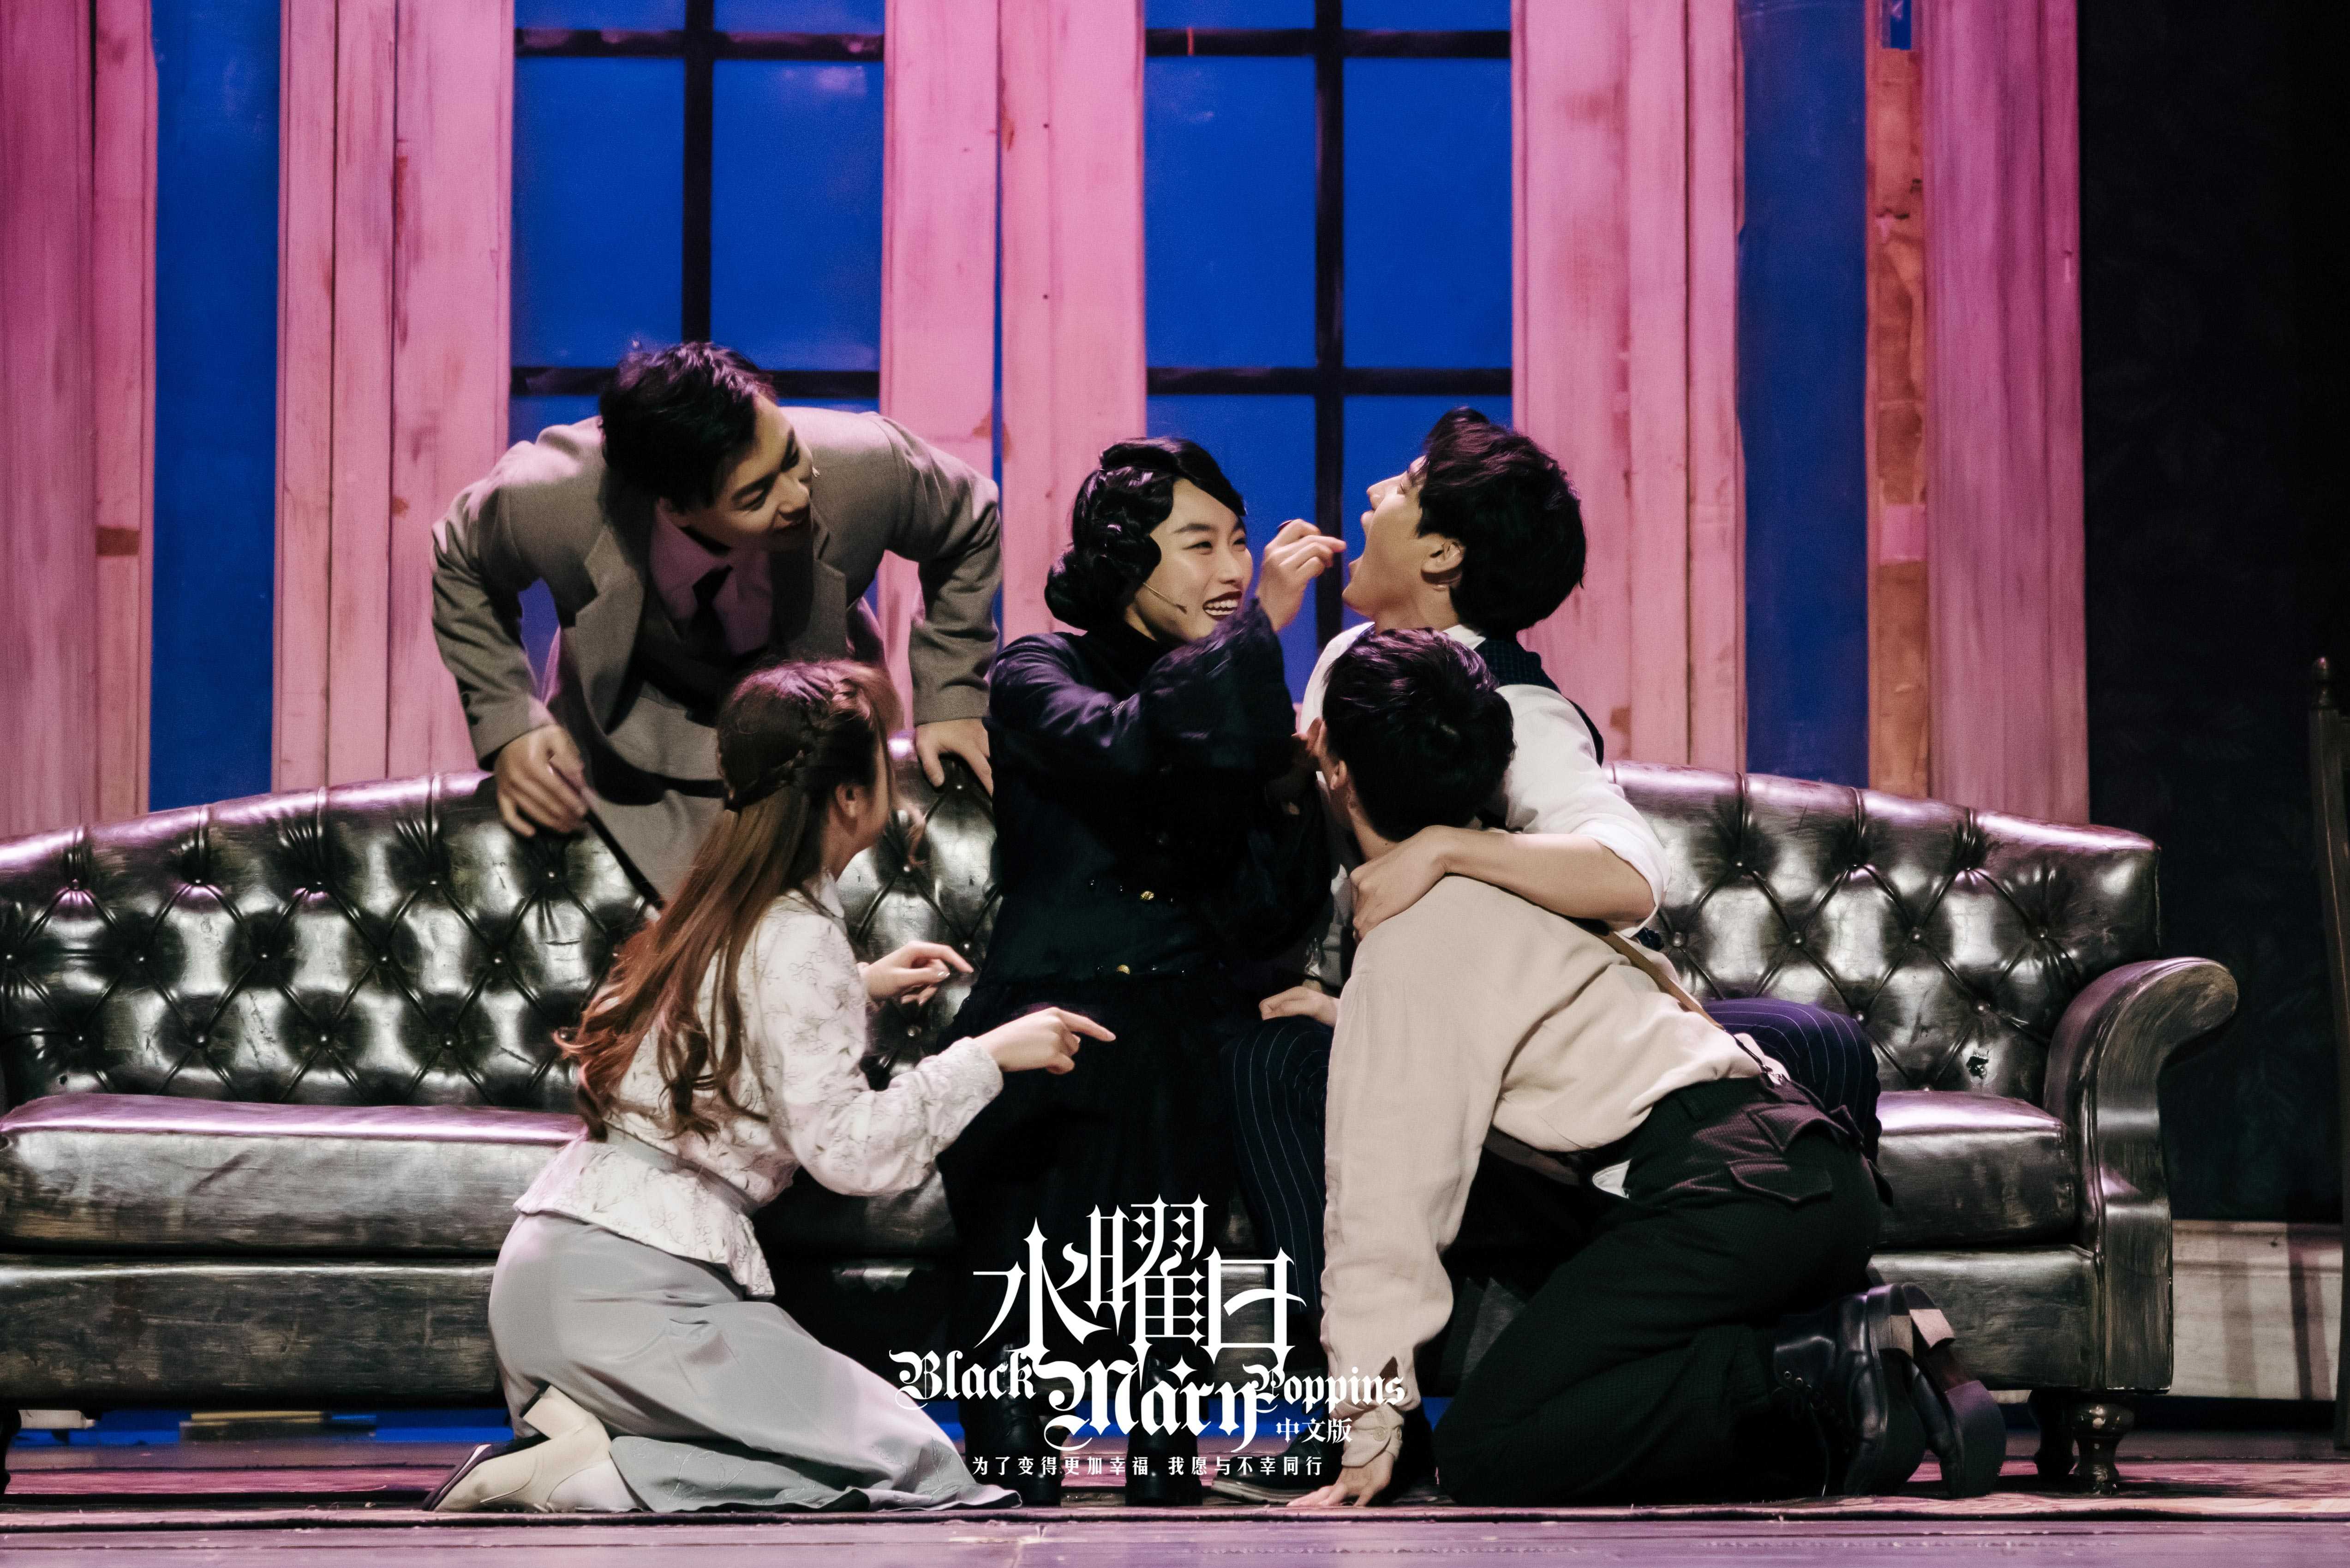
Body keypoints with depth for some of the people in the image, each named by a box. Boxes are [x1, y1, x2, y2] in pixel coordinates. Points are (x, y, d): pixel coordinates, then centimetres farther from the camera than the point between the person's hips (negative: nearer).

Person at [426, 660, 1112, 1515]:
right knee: (921, 1470, -11)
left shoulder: (713, 909, 16)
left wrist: (857, 989, 32)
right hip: (629, 1285, -9)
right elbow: (850, 1149, -16)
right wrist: (988, 1054, -7)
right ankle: (594, 1473, -18)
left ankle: (569, 1417, -2)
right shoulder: (798, 940, -11)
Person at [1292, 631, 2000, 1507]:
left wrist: (1371, 1434, -6)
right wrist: (1342, 1013, 53)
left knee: (1483, 1453, -11)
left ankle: (1819, 1370, -16)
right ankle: (1882, 1355, 0)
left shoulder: (1413, 934, -3)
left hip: (1724, 1190, -9)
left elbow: (1390, 1188, -7)